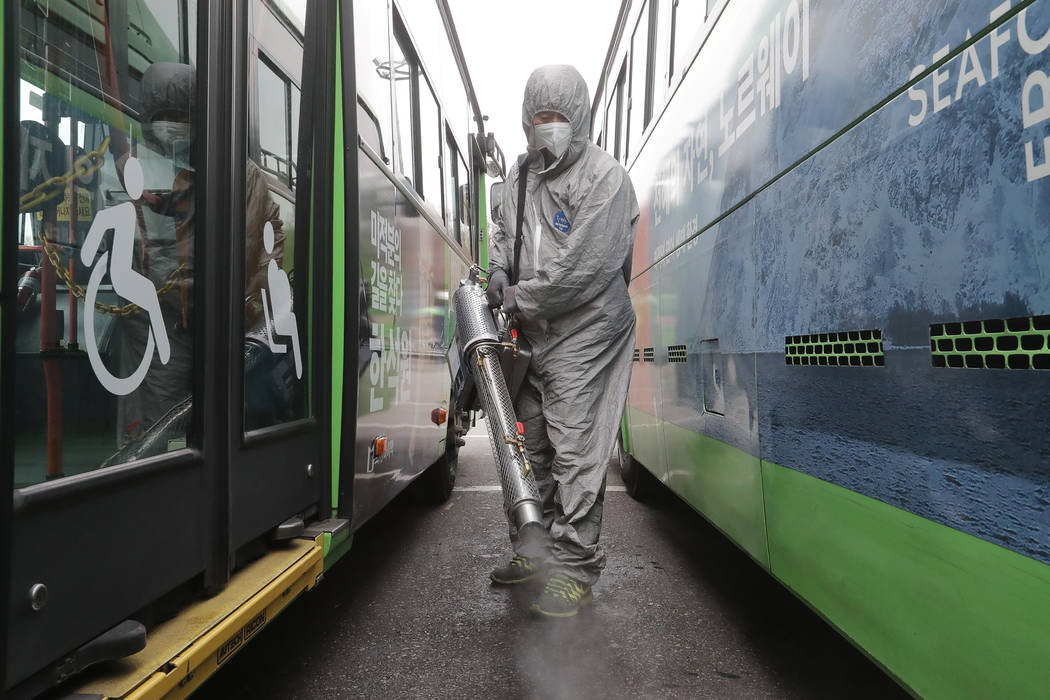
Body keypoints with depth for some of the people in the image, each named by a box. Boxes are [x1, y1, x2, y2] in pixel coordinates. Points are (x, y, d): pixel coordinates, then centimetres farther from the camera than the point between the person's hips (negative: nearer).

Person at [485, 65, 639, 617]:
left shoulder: (605, 178, -11)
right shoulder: (521, 172, 14)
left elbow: (584, 268, -20)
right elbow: (505, 229, 27)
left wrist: (520, 299, -12)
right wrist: (500, 270, 5)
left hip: (584, 334, -8)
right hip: (533, 334, 8)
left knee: (575, 452, -6)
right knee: (533, 445, 15)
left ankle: (575, 570, 5)